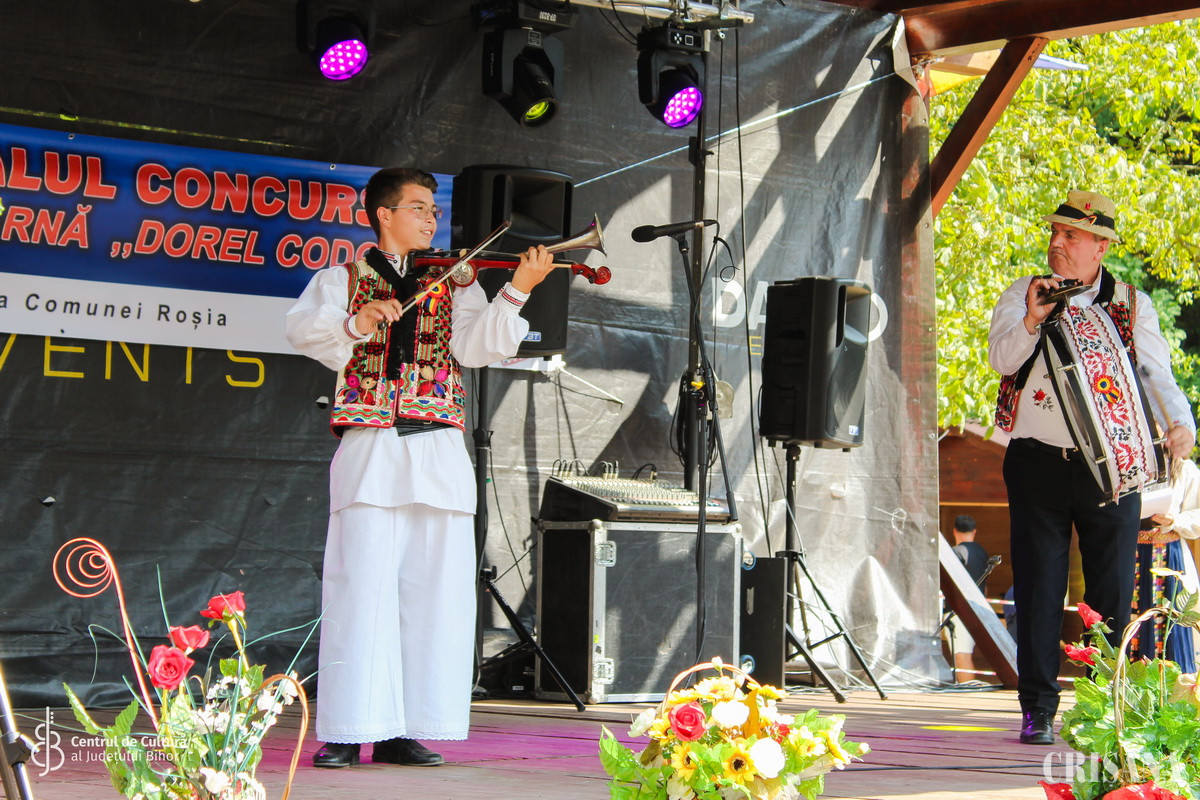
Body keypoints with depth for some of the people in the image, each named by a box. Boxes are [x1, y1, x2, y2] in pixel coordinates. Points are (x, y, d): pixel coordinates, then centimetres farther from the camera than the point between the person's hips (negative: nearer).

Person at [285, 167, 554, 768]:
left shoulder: (455, 286, 17)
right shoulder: (341, 281, 13)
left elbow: (475, 347, 0)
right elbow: (303, 329, -5)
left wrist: (516, 292, -15)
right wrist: (355, 324, -24)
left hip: (440, 454, 3)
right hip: (370, 451, -3)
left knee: (434, 594, -1)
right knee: (363, 590, -8)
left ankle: (404, 731, 4)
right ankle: (348, 731, -5)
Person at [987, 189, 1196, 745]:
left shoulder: (1132, 305, 8)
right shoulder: (1024, 294, 8)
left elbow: (1156, 373, -2)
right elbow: (1000, 359, -6)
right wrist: (1032, 320, -24)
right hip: (1038, 463, 0)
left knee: (1113, 590, 2)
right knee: (1038, 588, 0)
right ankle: (1038, 709, 4)